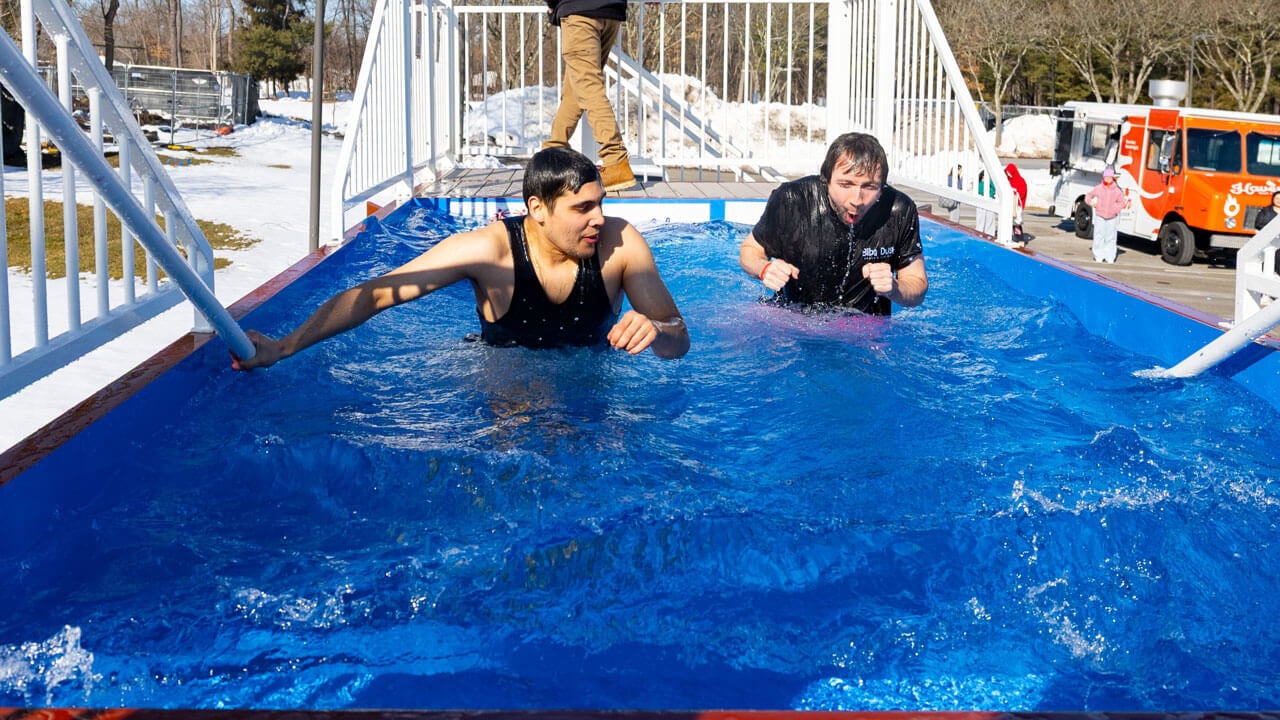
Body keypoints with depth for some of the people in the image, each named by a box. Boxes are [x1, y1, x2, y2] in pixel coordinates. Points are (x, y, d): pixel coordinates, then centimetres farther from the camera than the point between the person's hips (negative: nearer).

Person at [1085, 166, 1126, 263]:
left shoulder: (1117, 190, -1)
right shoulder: (1098, 188, -1)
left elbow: (1121, 202, 4)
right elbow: (1088, 195, 11)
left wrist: (1115, 208, -14)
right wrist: (1090, 202, -9)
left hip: (1112, 218, 0)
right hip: (1100, 216, 0)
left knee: (1110, 238, 3)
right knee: (1099, 237, 0)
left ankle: (1110, 257, 11)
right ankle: (1098, 256, 10)